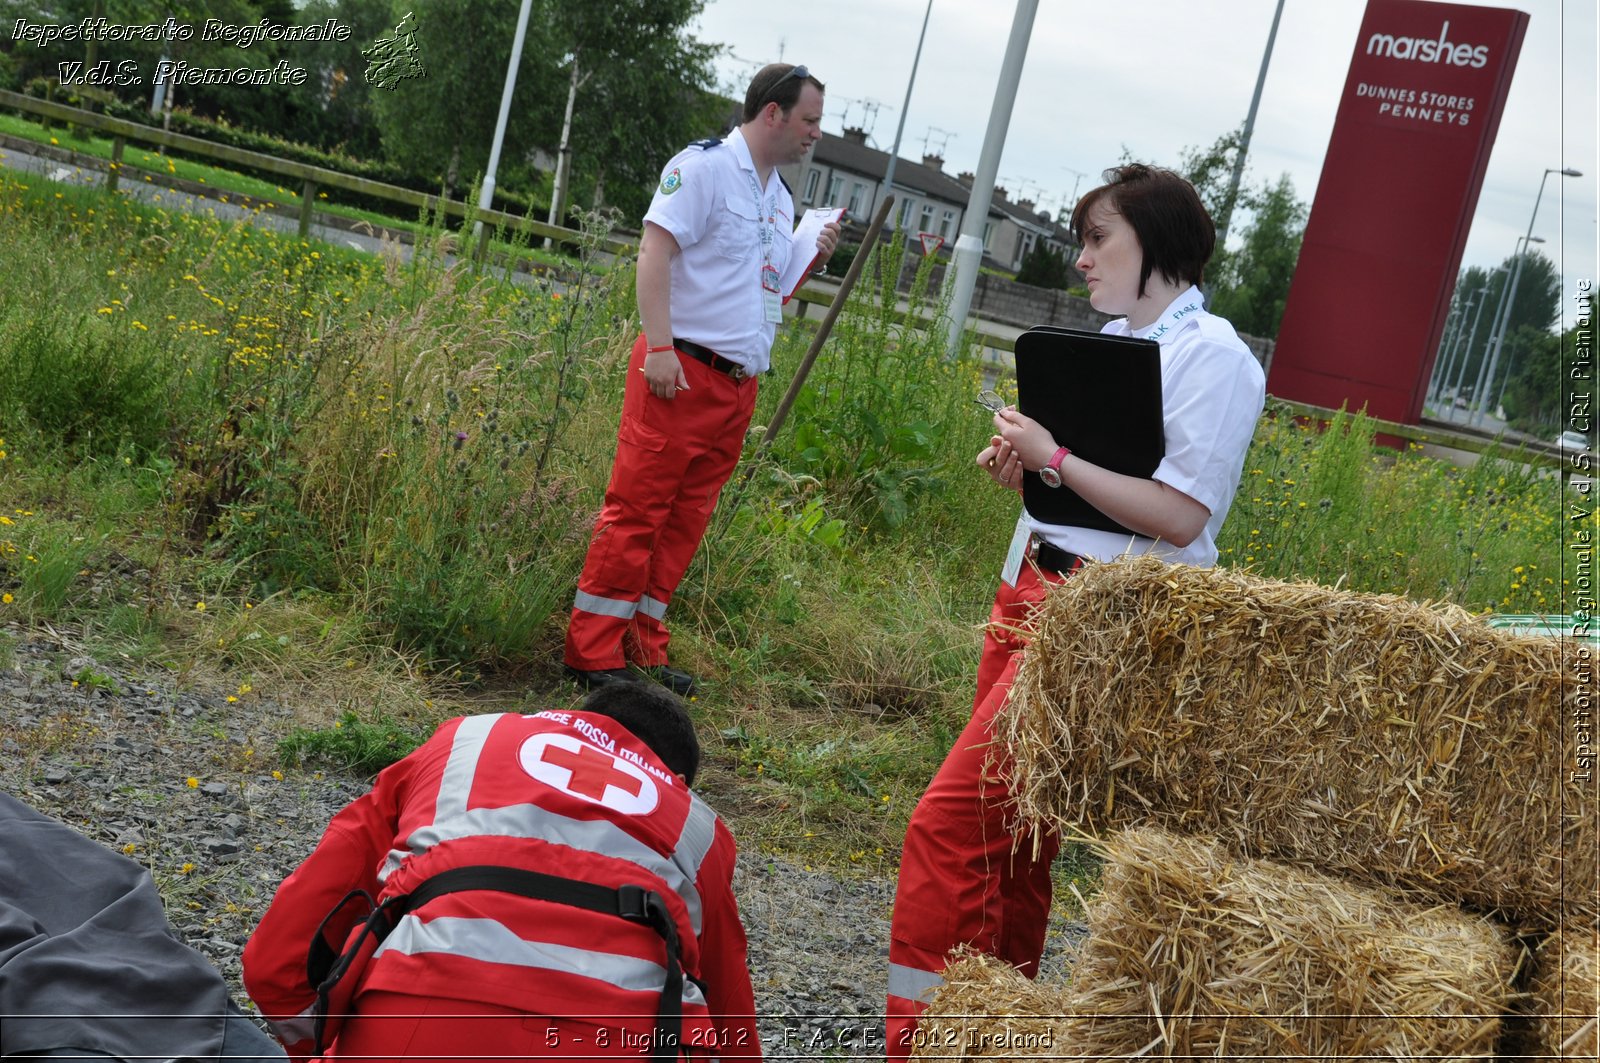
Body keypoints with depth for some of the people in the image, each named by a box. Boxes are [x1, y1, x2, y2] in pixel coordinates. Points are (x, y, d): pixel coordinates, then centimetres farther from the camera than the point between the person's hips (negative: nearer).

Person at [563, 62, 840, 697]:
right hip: (681, 372, -8)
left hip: (739, 382, 8)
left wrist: (810, 259, 9)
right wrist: (660, 347, -22)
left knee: (685, 520, 10)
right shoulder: (704, 166, -6)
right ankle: (592, 652, -1)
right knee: (637, 510, -6)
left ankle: (642, 648, 17)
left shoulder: (781, 199, 20)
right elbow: (656, 251, -14)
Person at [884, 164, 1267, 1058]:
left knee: (950, 822, -14)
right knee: (1011, 824, 13)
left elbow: (1179, 516, -17)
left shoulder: (1213, 357, -9)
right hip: (1031, 585, 8)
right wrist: (1019, 464, 4)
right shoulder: (1113, 339, 15)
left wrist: (1053, 458, -15)